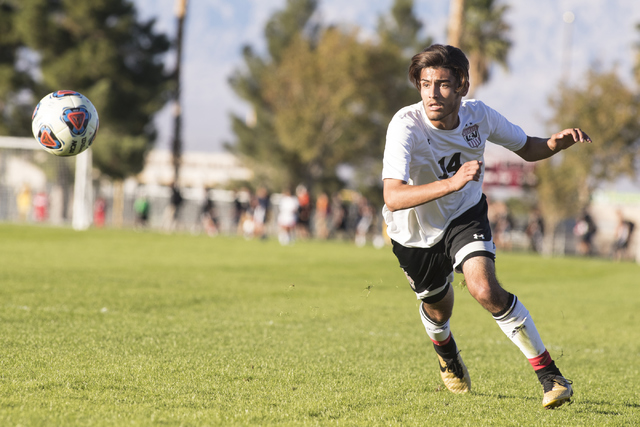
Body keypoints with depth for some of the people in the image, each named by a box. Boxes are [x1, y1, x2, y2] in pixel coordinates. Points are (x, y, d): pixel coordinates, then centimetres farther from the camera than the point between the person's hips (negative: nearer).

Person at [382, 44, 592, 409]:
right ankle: (446, 352, 58)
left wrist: (557, 143, -22)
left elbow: (527, 149, 1)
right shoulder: (406, 127, -32)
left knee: (486, 290, -25)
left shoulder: (478, 115, -19)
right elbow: (393, 197, -45)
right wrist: (452, 183, -58)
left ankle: (549, 373, -13)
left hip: (465, 216, 1)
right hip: (416, 231, 0)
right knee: (439, 311, 19)